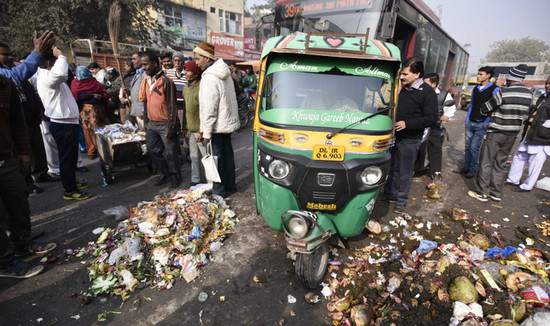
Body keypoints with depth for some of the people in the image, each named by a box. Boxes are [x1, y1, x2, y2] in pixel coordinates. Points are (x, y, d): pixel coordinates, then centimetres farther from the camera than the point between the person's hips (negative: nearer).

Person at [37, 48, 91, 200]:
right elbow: (60, 73, -38)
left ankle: (72, 182, 35)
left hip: (66, 123, 11)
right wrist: (61, 56, -22)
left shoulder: (48, 76, 16)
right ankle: (69, 191, 7)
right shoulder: (45, 77, -17)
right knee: (67, 158, -3)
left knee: (70, 156, 21)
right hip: (63, 125, -11)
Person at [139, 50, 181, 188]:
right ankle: (165, 173, 29)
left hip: (165, 125, -7)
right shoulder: (146, 81, 10)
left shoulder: (166, 81, -13)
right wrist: (146, 122, 15)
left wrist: (171, 127, -17)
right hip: (152, 125, 7)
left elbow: (171, 106, -15)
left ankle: (175, 176, 21)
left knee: (170, 152, 3)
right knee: (153, 150, 11)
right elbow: (145, 102, 18)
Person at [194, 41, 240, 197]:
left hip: (218, 124, -9)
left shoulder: (209, 77, -18)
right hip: (228, 121, 9)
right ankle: (230, 185, 28)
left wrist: (206, 132, -17)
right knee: (227, 153, 15)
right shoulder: (224, 72, 11)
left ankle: (219, 190, 10)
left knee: (217, 156, 0)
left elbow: (209, 108, -21)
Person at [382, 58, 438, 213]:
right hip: (395, 136, 7)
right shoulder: (404, 88, 11)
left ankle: (401, 201, 19)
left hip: (410, 140, -7)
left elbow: (432, 119, -17)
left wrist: (407, 123, -24)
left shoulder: (428, 92, -12)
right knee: (392, 168, 16)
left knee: (405, 172, 5)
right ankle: (390, 194, 32)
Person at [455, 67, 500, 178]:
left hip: (481, 124, -6)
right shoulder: (475, 89, 14)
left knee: (474, 147, -8)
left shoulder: (495, 89, -6)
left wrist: (487, 122, -13)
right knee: (467, 146, 8)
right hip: (470, 123, 6)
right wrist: (467, 119, 14)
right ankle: (466, 167, 16)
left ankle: (473, 169, 4)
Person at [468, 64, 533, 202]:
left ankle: (482, 193, 7)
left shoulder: (503, 93, -18)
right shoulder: (529, 94, 3)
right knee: (500, 164, 14)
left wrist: (491, 112, 13)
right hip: (512, 134, 7)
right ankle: (496, 193, 21)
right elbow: (524, 112, 17)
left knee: (486, 163, 2)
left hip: (495, 133, -6)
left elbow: (484, 109, -9)